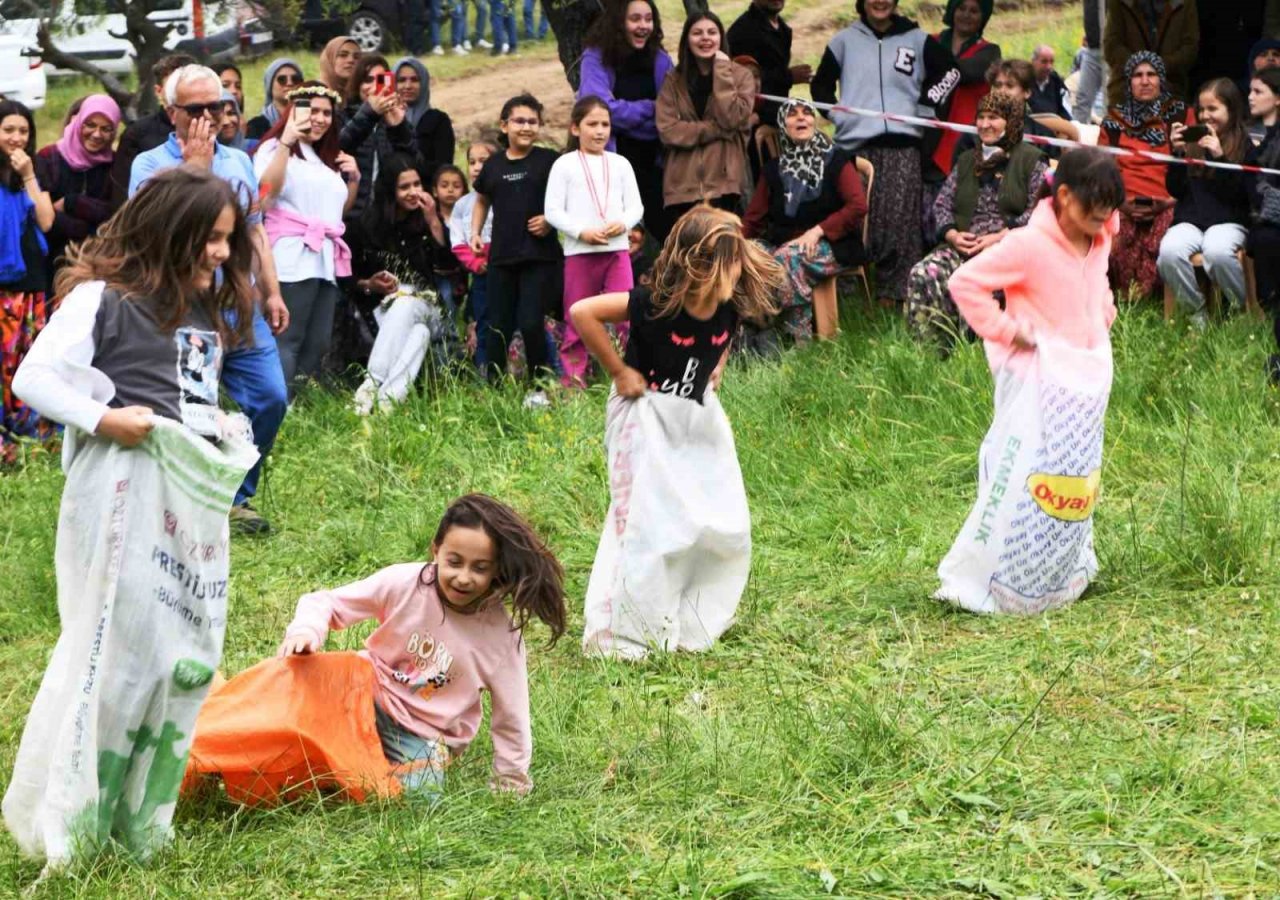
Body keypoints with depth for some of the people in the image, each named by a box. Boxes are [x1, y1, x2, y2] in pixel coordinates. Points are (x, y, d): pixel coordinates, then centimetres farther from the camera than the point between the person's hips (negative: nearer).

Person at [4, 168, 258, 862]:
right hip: (126, 487, -8)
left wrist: (221, 427, 12)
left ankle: (138, 820, 15)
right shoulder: (104, 298, -6)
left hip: (198, 491, 8)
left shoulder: (210, 310, 18)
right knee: (117, 644, -9)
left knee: (186, 650, 7)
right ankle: (68, 821, -2)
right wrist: (103, 419, -21)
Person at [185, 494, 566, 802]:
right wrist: (305, 630, -28)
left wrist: (511, 781, 2)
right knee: (304, 676, -30)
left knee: (420, 792, -31)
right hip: (370, 698, -1)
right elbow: (327, 603, -6)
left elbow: (510, 714, -3)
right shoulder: (404, 583, -14)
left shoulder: (502, 634, -13)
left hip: (425, 736, 1)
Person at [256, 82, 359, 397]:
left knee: (318, 344, 4)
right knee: (288, 341, -14)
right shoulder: (275, 148, 0)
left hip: (326, 261, 8)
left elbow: (341, 209, 33)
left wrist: (353, 179, 14)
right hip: (293, 259, -8)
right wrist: (285, 143, -21)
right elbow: (264, 195, -18)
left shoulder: (327, 158, 25)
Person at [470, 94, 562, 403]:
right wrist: (476, 232, 12)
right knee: (498, 327, 6)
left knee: (531, 323, -11)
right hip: (502, 258, 4)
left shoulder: (550, 161, -2)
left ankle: (539, 386, 5)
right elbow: (482, 201, 25)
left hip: (540, 258, -4)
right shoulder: (494, 165, 10)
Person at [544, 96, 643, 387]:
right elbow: (553, 211, -3)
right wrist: (581, 232, -15)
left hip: (617, 249, 2)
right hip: (579, 252, -2)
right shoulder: (565, 165, 2)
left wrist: (623, 223, -12)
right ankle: (573, 377, 11)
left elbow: (635, 206, 9)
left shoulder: (619, 164, 11)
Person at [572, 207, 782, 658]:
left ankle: (696, 619, 25)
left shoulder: (729, 308, -8)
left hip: (699, 421, 7)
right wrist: (618, 371, -23)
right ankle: (618, 633, 5)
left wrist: (716, 368, 4)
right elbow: (583, 313, -31)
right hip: (647, 421, -7)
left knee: (725, 526, 8)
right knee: (645, 524, -7)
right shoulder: (657, 306, -27)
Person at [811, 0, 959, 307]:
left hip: (902, 144, -1)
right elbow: (821, 83, 23)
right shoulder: (845, 40, 15)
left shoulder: (917, 40, 12)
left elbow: (950, 71, 18)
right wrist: (836, 114, 10)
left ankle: (895, 293, -7)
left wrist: (930, 100, 8)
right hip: (855, 143, 1)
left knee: (901, 220, -9)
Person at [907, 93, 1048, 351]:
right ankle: (932, 348, -25)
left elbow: (1039, 211, -4)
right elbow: (942, 203, 20)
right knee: (923, 274, -25)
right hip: (963, 246, 5)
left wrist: (1000, 237, -14)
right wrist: (952, 234, -2)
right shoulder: (967, 161, 25)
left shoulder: (1031, 160, 7)